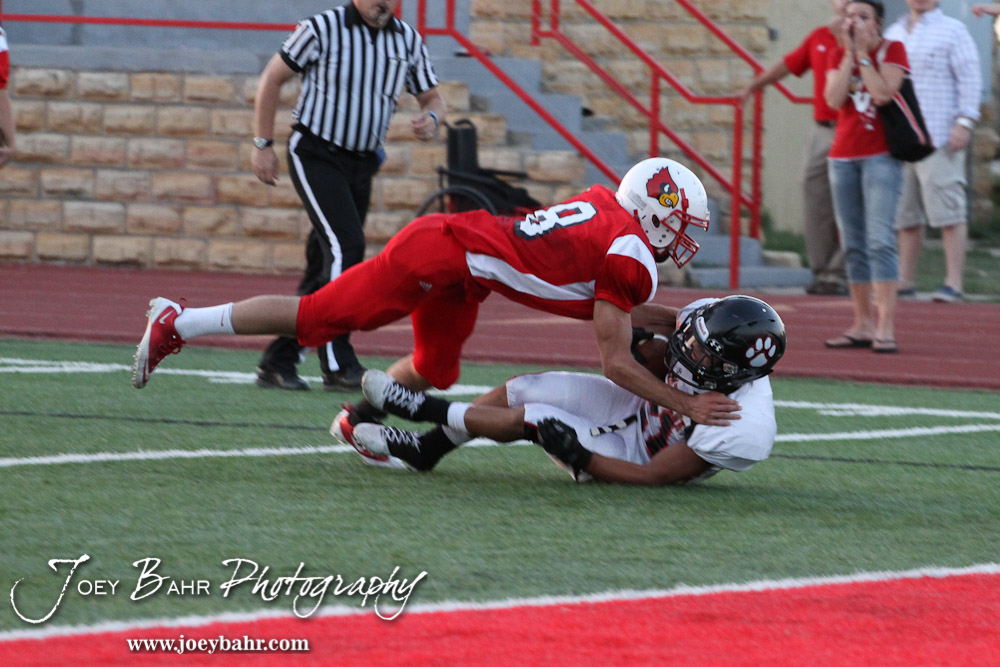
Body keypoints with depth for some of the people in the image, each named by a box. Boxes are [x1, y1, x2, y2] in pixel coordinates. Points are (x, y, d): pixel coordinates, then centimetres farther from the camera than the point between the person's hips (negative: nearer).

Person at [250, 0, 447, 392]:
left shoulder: (408, 42, 5)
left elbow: (432, 97, 13)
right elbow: (273, 79, -1)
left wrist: (431, 119, -11)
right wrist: (263, 145, -1)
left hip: (362, 164, 6)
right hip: (316, 155, -6)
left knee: (325, 266, 5)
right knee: (346, 246, -20)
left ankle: (277, 363, 14)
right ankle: (337, 366, -18)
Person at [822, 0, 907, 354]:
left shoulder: (892, 50, -2)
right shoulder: (838, 55, 10)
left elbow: (883, 93, -18)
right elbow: (834, 99, -6)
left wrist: (863, 53, -13)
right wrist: (849, 55, -8)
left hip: (880, 156, -5)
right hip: (843, 156, 5)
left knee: (880, 240, -15)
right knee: (853, 245, 6)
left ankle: (886, 327, -19)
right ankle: (863, 325, 12)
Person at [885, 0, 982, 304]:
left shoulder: (952, 31, 1)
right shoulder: (893, 34, 19)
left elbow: (970, 79, -4)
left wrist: (964, 122, -14)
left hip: (939, 138, -6)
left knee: (949, 211, -9)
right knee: (904, 215, 7)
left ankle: (953, 283, -9)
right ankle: (906, 281, 13)